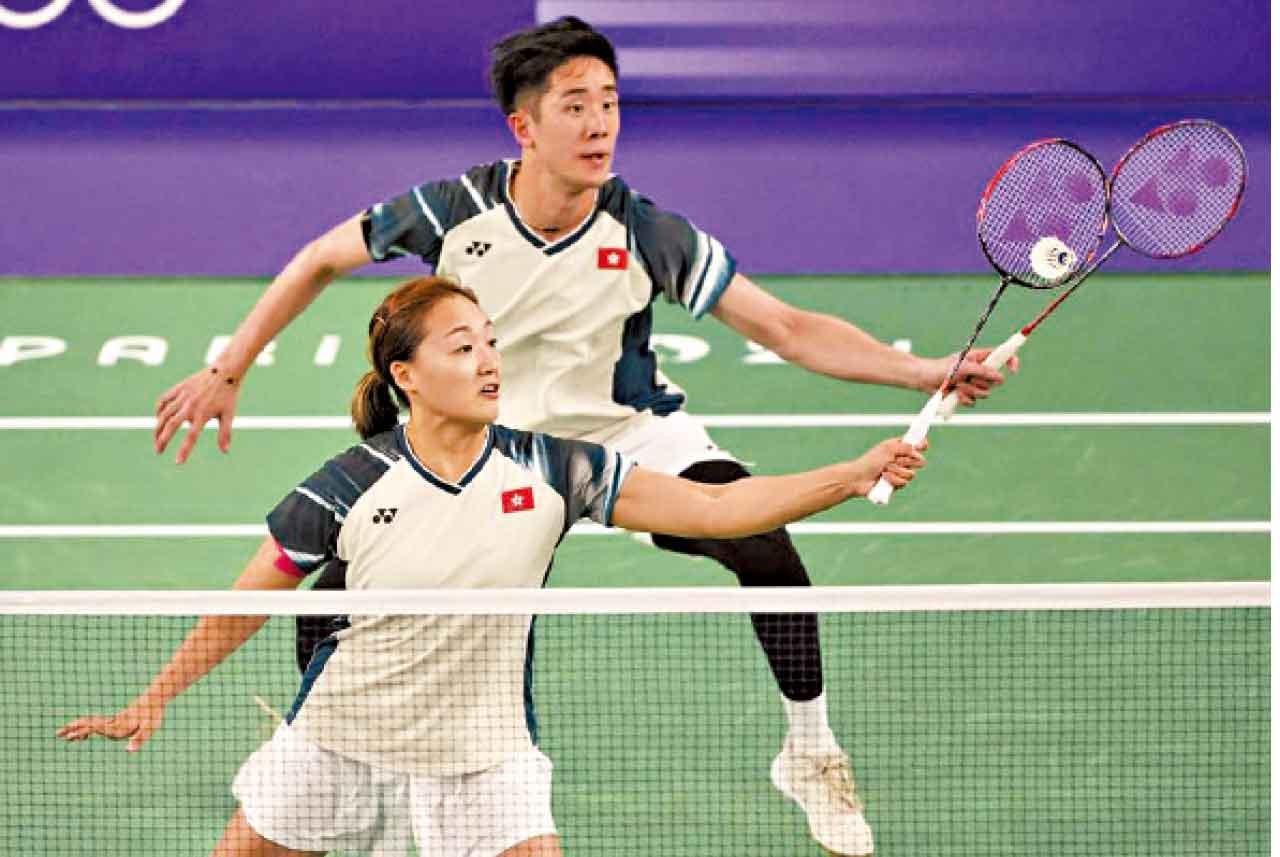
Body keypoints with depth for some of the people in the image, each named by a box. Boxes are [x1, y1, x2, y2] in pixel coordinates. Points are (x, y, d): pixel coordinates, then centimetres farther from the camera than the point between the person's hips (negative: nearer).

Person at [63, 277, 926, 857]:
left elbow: (716, 507, -14)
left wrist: (856, 475, -23)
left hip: (483, 756, 0)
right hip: (341, 738, 0)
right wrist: (153, 701, 1)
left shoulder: (549, 471, -12)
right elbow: (244, 608, -2)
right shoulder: (349, 489, -15)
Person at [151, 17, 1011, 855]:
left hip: (632, 433, -1)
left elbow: (788, 328, -18)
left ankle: (812, 750, -4)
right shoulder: (456, 211, -19)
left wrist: (926, 371, -31)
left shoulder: (647, 236, -21)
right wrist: (227, 373, -1)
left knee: (767, 551, -28)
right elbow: (322, 260, -1)